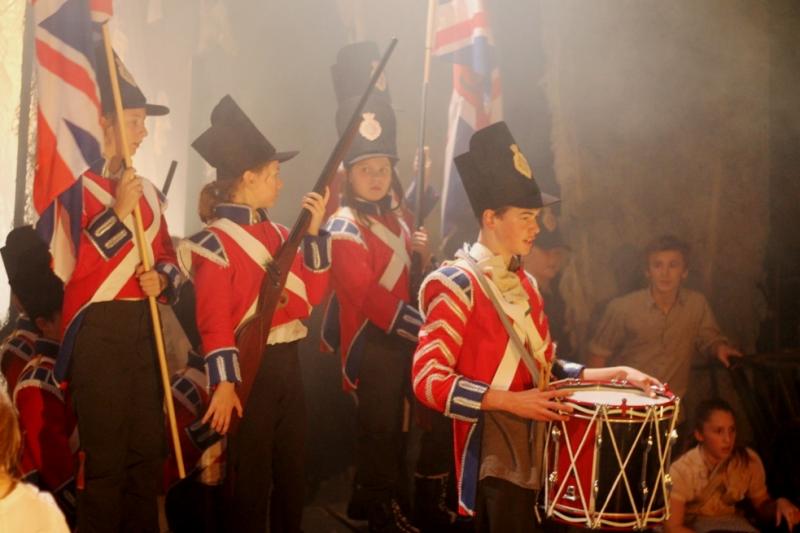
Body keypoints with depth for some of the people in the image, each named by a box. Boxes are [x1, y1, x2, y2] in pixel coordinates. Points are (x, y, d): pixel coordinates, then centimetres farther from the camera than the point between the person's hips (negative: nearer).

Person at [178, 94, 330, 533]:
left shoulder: (278, 233, 10)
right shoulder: (217, 242, -11)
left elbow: (310, 296, 7)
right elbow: (214, 322, -15)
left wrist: (314, 232, 2)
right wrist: (224, 383, -20)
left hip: (287, 365, 7)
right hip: (249, 369, -7)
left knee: (292, 474, 15)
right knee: (250, 481, 3)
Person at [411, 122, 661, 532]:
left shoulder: (524, 283, 13)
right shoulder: (457, 284, -12)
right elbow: (428, 378, -18)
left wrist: (615, 373, 7)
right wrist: (511, 401, -23)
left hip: (535, 449, 8)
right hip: (493, 457, -8)